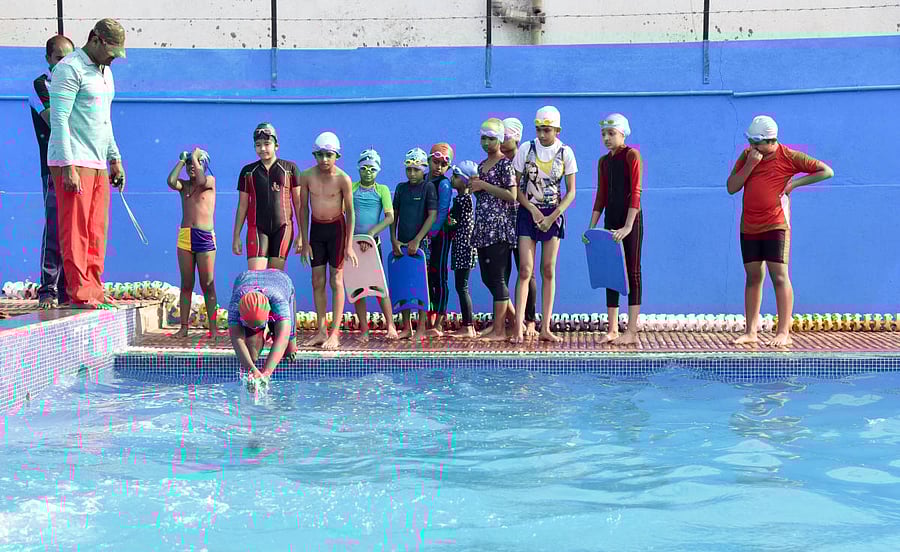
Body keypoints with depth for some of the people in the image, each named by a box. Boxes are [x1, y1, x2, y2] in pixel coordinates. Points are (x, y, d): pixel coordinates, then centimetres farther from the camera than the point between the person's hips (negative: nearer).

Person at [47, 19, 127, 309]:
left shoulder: (105, 72, 20)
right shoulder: (70, 68, -9)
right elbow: (59, 120, -14)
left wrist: (115, 159, 24)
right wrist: (68, 167, -20)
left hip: (98, 164, 9)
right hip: (73, 163, -8)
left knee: (97, 232, 7)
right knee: (75, 229, -6)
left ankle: (94, 291, 12)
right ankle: (79, 293, -3)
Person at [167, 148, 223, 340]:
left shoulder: (210, 180, 5)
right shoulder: (184, 185, 13)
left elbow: (201, 181, -18)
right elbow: (171, 181, -9)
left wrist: (195, 157, -4)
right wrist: (182, 160, 2)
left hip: (205, 237, -3)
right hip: (184, 236, 4)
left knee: (208, 285, -3)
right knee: (186, 284, 5)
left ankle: (213, 328, -2)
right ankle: (184, 327, 7)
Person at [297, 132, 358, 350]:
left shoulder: (343, 179, -17)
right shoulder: (307, 176, -8)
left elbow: (350, 212, -10)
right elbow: (303, 208, 2)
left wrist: (349, 245, -12)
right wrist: (304, 241, 2)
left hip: (336, 227, -4)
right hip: (316, 227, 4)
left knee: (336, 281, -2)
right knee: (317, 281, 5)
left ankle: (335, 333, 0)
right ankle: (321, 331, 12)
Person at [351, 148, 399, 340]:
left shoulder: (382, 190, 5)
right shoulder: (351, 188, 7)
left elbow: (390, 217, -5)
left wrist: (371, 233, -17)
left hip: (373, 242, -1)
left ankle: (390, 326, 1)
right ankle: (364, 330, 7)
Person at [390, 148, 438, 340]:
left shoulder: (428, 188, -3)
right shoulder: (401, 188, 11)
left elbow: (432, 216, -9)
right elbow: (394, 215, 13)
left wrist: (417, 241, -14)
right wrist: (393, 240, 0)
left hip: (421, 243, -4)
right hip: (401, 244, 4)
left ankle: (421, 327, 6)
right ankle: (406, 327, 14)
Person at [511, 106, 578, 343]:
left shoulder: (565, 153, -2)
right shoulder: (526, 149, -3)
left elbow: (571, 192, 0)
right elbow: (516, 187, -1)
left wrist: (552, 217, -10)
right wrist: (533, 210, -12)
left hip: (553, 215, 1)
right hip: (528, 212, -1)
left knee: (548, 271, 4)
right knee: (525, 270, -8)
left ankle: (545, 328, 8)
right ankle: (519, 328, -10)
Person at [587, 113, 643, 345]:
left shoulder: (632, 155, -8)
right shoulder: (603, 161, 12)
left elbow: (635, 192, -15)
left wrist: (628, 226, -23)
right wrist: (591, 228, 7)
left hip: (631, 218, -7)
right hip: (611, 219, 7)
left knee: (632, 272, -3)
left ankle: (632, 332, -2)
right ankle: (612, 329, 12)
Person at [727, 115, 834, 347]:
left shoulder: (788, 157, -5)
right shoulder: (747, 155, 8)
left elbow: (827, 171, -4)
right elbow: (731, 188, 1)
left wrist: (795, 182, -10)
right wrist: (749, 165, -11)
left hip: (775, 225, -5)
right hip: (749, 226, 5)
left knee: (779, 276, -8)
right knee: (753, 277, 7)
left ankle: (784, 332, -6)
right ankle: (750, 332, 10)